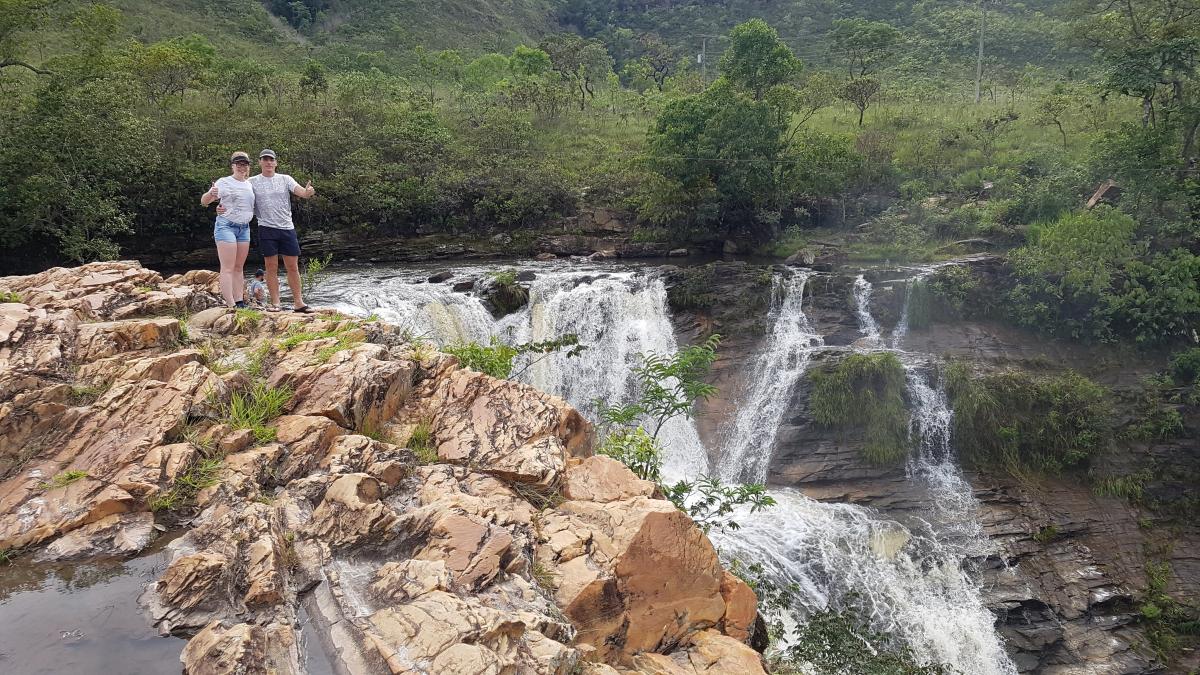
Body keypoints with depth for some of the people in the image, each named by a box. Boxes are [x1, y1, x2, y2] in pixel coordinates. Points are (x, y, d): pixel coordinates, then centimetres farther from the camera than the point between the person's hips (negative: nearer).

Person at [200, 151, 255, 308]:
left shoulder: (250, 185, 12)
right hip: (226, 226, -6)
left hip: (244, 228, 6)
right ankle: (230, 305, -13)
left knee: (239, 268, 8)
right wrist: (211, 194, -30)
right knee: (228, 268, -9)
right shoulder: (224, 182, -5)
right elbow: (203, 201, -9)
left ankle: (240, 302, 10)